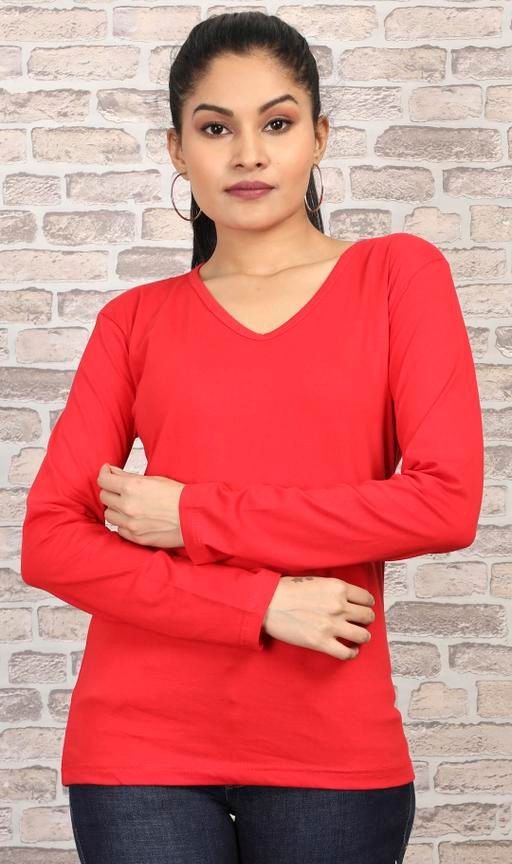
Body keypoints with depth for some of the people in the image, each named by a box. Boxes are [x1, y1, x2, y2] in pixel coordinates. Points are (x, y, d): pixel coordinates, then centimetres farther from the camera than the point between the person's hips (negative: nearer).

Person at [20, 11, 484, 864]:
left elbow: (447, 502, -8)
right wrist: (261, 603, -13)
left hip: (334, 745, 0)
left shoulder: (398, 273, 3)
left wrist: (193, 517, -8)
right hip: (143, 740, 1)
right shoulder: (137, 320, 6)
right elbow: (49, 539, -2)